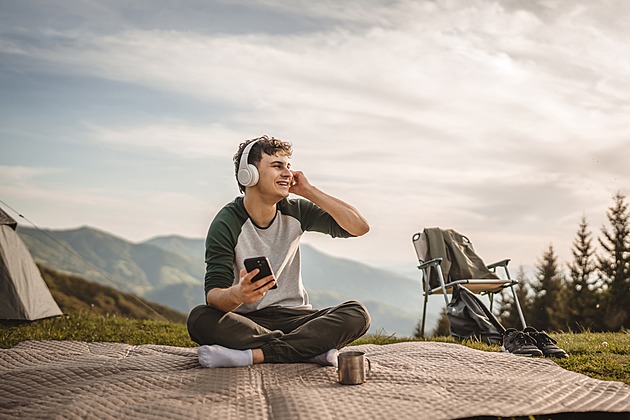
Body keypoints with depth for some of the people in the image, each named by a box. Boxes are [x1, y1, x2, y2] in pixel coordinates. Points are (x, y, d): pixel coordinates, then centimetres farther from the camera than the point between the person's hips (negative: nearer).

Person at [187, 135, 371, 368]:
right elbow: (213, 293, -19)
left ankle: (253, 355, -30)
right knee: (199, 318, -34)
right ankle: (313, 348, -29)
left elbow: (359, 227, -5)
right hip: (245, 320, -2)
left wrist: (309, 191, -9)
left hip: (293, 316, 3)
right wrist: (238, 294, -44)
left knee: (357, 314, -23)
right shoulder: (226, 224, -10)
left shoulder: (296, 211, 2)